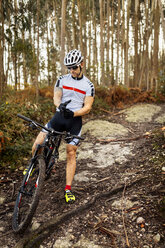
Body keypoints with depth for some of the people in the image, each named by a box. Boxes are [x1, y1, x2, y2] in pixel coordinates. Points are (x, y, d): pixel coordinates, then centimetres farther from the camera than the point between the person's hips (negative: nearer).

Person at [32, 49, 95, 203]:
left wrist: (73, 113, -24)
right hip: (59, 116, 2)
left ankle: (68, 189, 8)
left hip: (75, 120, -1)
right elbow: (56, 97, -1)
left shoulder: (88, 85, 1)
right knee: (37, 146, -7)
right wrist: (60, 105, -26)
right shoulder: (62, 80, 6)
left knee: (71, 154, -2)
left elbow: (87, 107, -5)